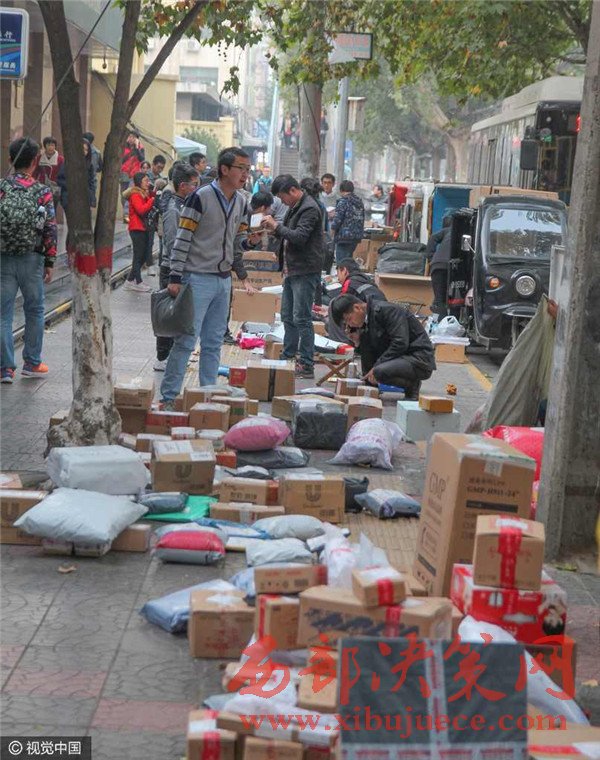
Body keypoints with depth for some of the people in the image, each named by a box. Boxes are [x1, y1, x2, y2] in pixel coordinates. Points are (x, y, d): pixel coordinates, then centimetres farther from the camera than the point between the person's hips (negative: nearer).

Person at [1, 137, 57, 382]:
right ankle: (32, 363, 21)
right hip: (32, 259, -1)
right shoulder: (42, 192, -5)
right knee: (34, 311, 15)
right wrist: (50, 261, 4)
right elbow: (50, 229, -5)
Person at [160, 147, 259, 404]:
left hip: (223, 280, 7)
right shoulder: (200, 197, -11)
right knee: (186, 340, -7)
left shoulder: (241, 202, 10)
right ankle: (169, 396, -1)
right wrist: (175, 278, -15)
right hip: (198, 278, -7)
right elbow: (182, 240, -11)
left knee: (214, 342, 10)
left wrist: (249, 241, -6)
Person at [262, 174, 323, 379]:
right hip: (292, 270, 10)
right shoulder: (295, 207, 16)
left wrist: (277, 226, -14)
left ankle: (307, 365, -5)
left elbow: (299, 237, -24)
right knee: (288, 316, 16)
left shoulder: (309, 209, -15)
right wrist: (275, 229, 4)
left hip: (305, 271, -10)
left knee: (301, 318, -9)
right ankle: (288, 357, 25)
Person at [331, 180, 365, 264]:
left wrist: (333, 228, 4)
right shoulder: (360, 202, 13)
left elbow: (337, 220, -13)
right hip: (357, 237, 8)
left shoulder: (343, 201, -10)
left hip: (344, 237, -8)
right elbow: (362, 220, 16)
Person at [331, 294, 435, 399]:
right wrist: (358, 342, -7)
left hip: (420, 360, -9)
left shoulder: (388, 310, -16)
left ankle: (413, 385, -6)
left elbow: (400, 343, -26)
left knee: (380, 372, -30)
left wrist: (376, 366, -23)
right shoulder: (366, 322, 10)